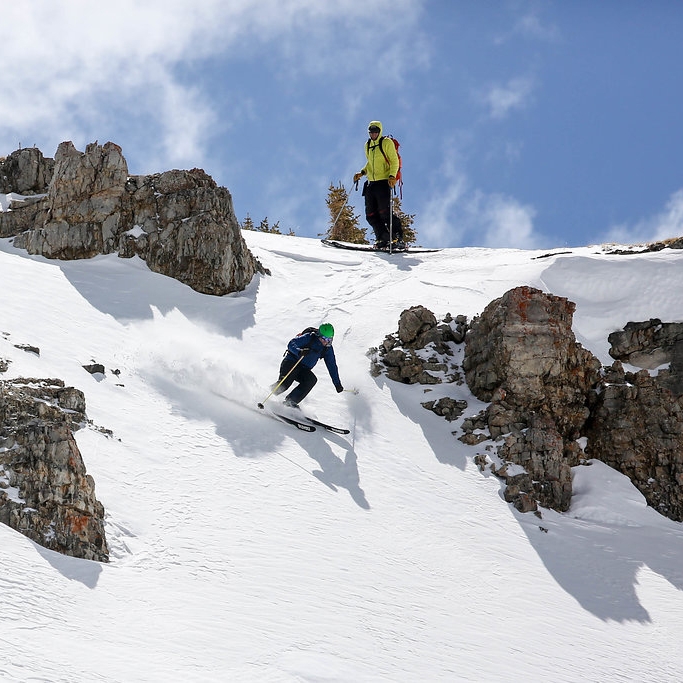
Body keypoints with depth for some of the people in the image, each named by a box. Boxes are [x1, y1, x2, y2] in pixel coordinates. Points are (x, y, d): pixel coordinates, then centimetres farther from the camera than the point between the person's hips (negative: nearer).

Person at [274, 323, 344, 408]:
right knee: (285, 382, -31)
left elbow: (332, 366, 10)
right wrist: (299, 352, -41)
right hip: (291, 363, -5)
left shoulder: (328, 348, 4)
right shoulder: (309, 337, -12)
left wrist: (337, 384, 8)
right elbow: (291, 344, -20)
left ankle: (290, 401, -29)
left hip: (304, 369, 5)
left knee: (312, 379, -27)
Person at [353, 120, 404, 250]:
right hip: (371, 183, 7)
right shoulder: (367, 145, 17)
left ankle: (398, 238, -10)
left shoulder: (387, 143, -2)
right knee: (371, 214, -1)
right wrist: (362, 172, 13)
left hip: (384, 182, -7)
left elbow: (394, 161, -6)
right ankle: (383, 239, 6)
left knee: (384, 212, -16)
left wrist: (392, 176, -20)